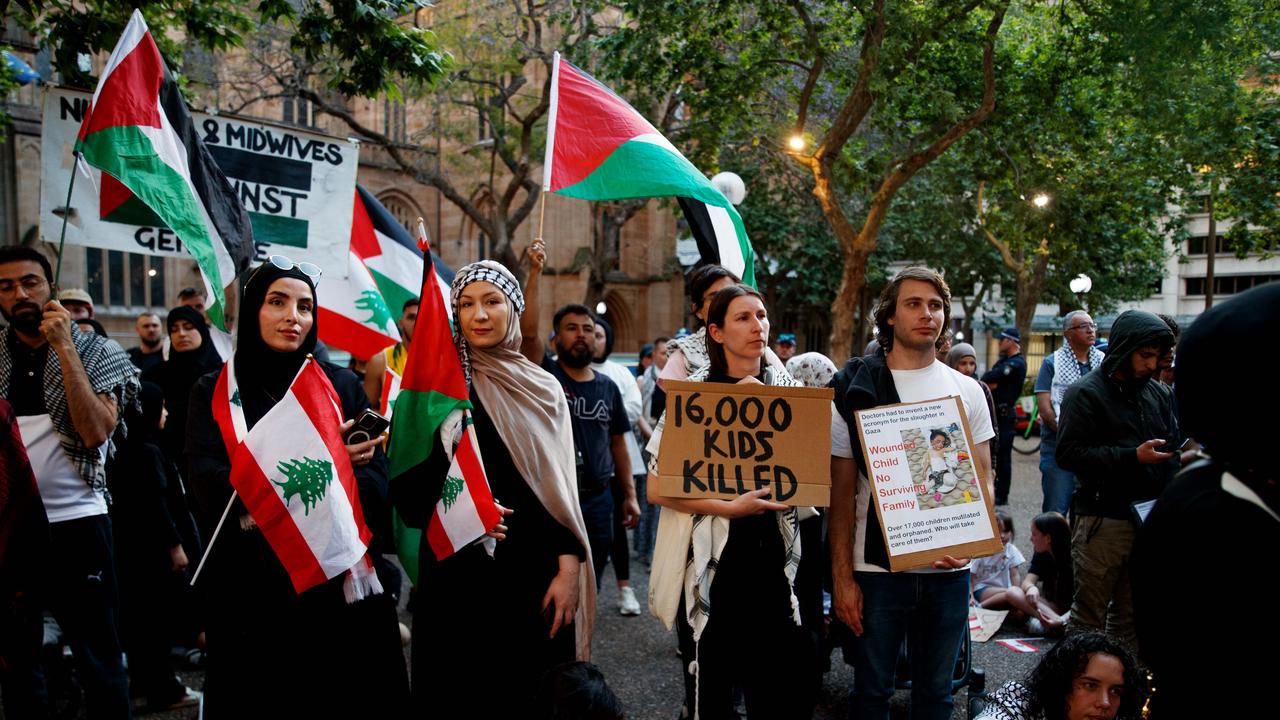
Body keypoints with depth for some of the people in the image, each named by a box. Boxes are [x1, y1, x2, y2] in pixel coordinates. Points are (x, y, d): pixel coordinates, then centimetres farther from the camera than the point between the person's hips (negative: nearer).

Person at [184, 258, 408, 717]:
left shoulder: (342, 386, 5)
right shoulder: (212, 394, 3)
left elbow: (375, 482, -7)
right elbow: (215, 491, -12)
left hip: (341, 589, 1)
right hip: (249, 596, -1)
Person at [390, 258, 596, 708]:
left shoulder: (544, 390, 7)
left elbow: (562, 485, 4)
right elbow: (407, 483, -2)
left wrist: (568, 568, -5)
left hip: (537, 569, 2)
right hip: (460, 572, -1)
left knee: (537, 694, 7)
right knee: (462, 691, 7)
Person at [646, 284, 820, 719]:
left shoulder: (788, 388, 6)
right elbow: (658, 488, -11)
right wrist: (731, 507, -19)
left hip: (772, 555, 4)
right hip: (711, 559, -4)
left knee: (795, 680, 7)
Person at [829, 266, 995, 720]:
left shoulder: (966, 390, 6)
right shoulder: (856, 391, -2)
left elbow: (983, 480, 6)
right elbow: (842, 493, -3)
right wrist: (842, 578, -8)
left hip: (948, 569, 2)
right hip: (876, 567, -2)